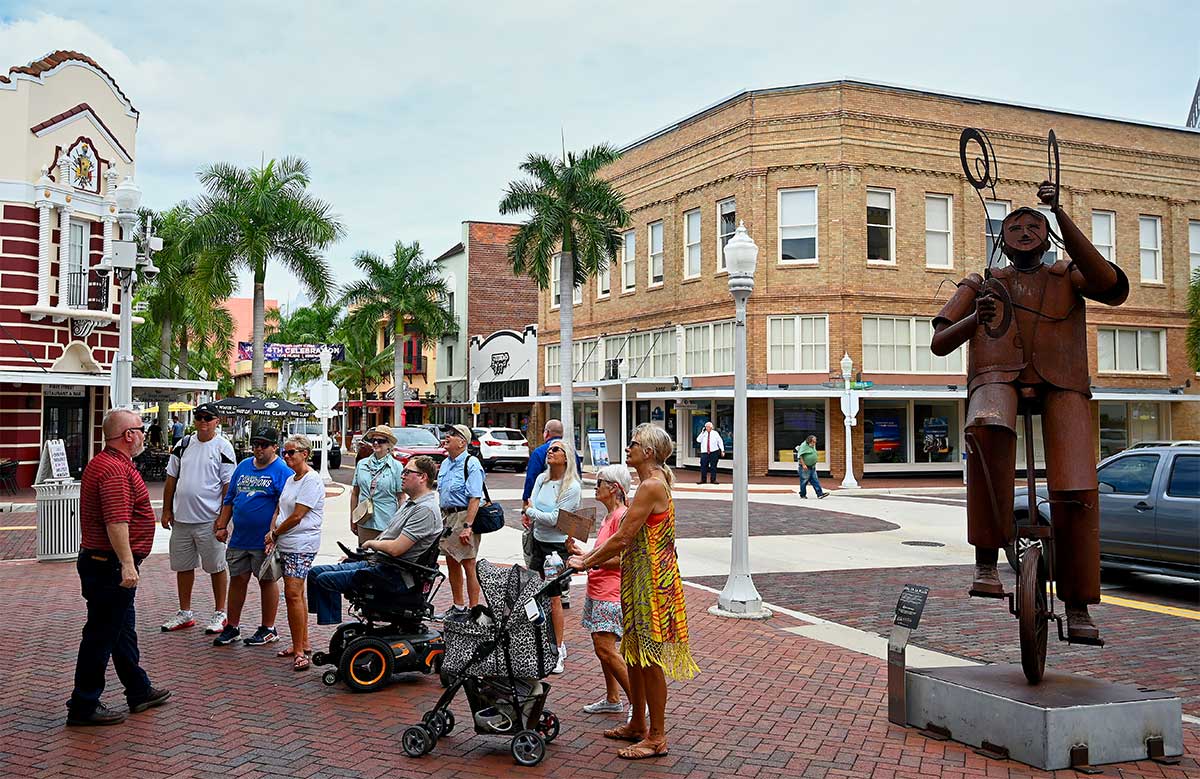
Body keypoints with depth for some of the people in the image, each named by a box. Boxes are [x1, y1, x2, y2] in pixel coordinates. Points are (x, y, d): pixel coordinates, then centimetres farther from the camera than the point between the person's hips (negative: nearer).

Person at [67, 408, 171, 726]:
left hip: (101, 562, 11)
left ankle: (139, 692, 30)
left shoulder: (103, 463, 15)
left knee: (123, 631, 19)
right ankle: (84, 706, 8)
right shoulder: (115, 470, -21)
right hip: (110, 565, -11)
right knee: (101, 635, -1)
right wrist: (127, 564, -30)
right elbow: (116, 522, -29)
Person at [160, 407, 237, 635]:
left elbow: (228, 485, -6)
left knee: (216, 567, 3)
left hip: (209, 519, -5)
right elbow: (171, 479, 14)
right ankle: (185, 613, 26)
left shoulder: (223, 448, -4)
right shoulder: (183, 445, 10)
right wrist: (167, 510, 9)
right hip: (181, 518, 5)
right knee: (183, 566, 13)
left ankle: (219, 614, 14)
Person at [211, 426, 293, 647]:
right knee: (237, 579, 11)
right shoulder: (243, 466, 12)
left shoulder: (282, 472, -8)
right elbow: (229, 499, 17)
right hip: (239, 538, 6)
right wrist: (222, 526, 11)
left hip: (264, 540, -6)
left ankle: (268, 629, 16)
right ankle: (232, 627, 22)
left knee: (267, 581, 5)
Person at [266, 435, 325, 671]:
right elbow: (279, 510, 18)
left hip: (302, 546, -10)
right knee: (296, 595, 13)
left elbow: (297, 516, -16)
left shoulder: (312, 480, -12)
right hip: (286, 545, 10)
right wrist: (272, 532, 0)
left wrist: (274, 534, -4)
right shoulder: (291, 480, 18)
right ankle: (302, 645, 21)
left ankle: (300, 651, -13)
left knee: (293, 594, -15)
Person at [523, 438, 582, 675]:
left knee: (553, 597, -3)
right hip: (539, 542, 7)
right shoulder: (542, 479, 6)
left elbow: (555, 519, -18)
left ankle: (558, 650, 9)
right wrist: (528, 516, -18)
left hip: (558, 546, -7)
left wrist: (531, 512, -7)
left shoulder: (572, 487, -14)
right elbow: (531, 505, 5)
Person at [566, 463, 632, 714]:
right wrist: (580, 552, 9)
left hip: (611, 592, -10)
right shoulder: (608, 517, 16)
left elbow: (622, 559, -20)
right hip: (596, 591, 10)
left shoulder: (622, 516, -15)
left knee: (606, 648, -12)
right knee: (601, 646, 15)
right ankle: (612, 699, 26)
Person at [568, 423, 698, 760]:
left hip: (651, 581, -10)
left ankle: (657, 738, 9)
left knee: (649, 659, -1)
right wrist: (589, 556, 12)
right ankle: (637, 725, 30)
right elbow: (624, 537, 17)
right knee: (635, 655, 18)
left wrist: (586, 563, -10)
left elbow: (622, 539, -20)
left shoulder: (652, 486, -20)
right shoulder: (650, 484, 13)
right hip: (638, 580, 10)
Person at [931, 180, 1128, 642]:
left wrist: (1061, 216, -8)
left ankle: (1077, 606, -2)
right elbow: (939, 343, 14)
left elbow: (1113, 288, -3)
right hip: (997, 378, 0)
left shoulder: (1066, 276, 22)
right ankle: (987, 558, -32)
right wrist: (975, 318, -9)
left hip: (1061, 384, 1)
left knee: (1075, 491, -17)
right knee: (987, 428, -38)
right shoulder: (980, 285, 24)